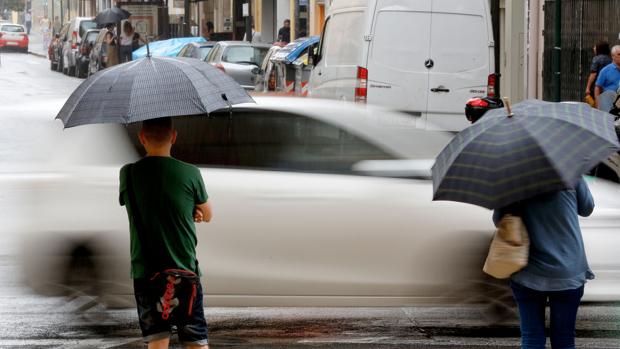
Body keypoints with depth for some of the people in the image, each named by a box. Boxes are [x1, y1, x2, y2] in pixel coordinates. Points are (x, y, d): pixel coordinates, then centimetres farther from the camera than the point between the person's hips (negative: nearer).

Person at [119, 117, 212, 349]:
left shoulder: (128, 174, -3)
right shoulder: (190, 174, -8)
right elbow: (207, 216, 6)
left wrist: (187, 212, 6)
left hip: (145, 273, 1)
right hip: (184, 271, -1)